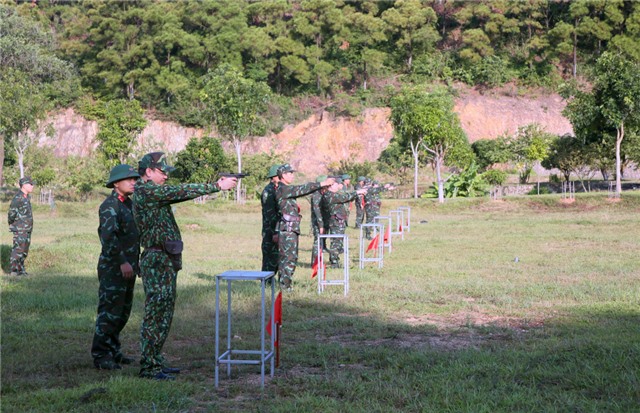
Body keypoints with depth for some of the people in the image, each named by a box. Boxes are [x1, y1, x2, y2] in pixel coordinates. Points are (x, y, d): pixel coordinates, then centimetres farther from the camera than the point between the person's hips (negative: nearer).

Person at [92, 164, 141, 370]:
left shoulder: (129, 204, 15)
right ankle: (101, 356, -1)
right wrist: (122, 261, -29)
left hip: (128, 267, 9)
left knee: (123, 313, 14)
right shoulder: (109, 206, -14)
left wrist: (135, 262, 18)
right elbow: (108, 237, -25)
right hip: (113, 268, -9)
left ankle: (113, 351, 23)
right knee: (110, 312, -7)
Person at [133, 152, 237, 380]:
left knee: (164, 313, 14)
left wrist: (215, 185, 3)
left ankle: (156, 361, 22)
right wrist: (217, 186, -15)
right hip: (156, 261, -10)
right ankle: (148, 367, -2)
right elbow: (181, 191, -18)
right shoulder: (145, 191, -13)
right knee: (154, 314, -6)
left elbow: (180, 194, 13)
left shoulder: (155, 193, 17)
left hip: (167, 261, 10)